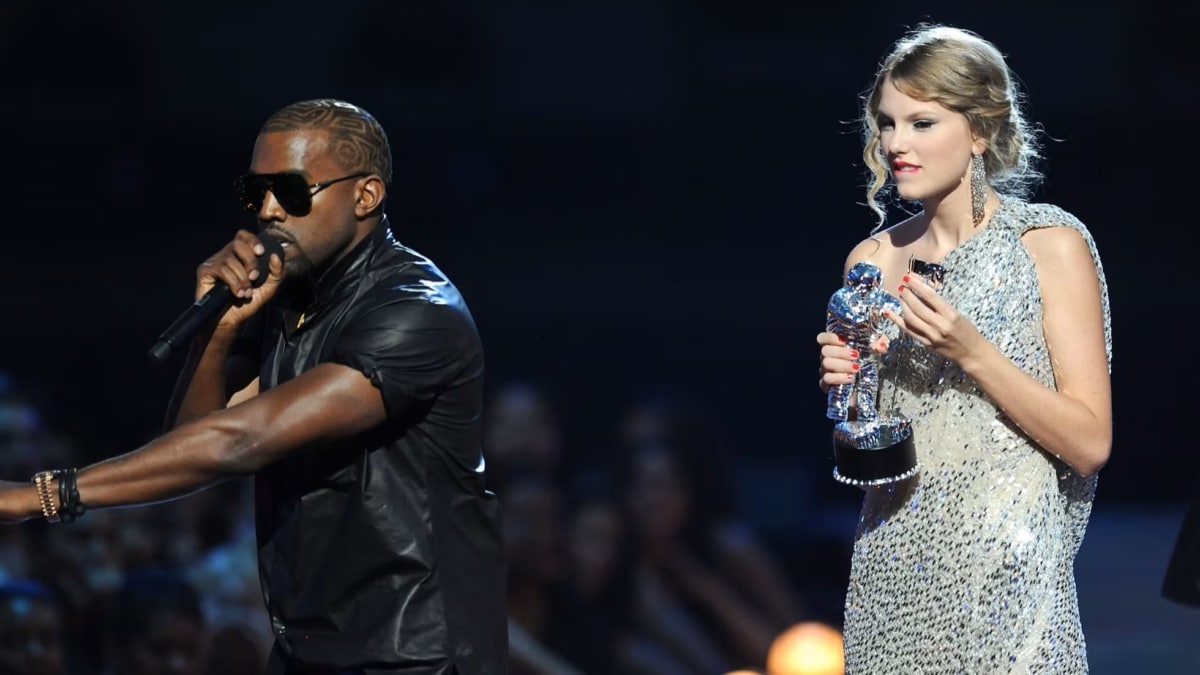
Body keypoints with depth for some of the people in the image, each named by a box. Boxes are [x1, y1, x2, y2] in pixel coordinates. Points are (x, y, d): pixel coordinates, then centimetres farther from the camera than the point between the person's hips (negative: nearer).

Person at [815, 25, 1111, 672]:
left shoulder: (1051, 245, -6)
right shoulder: (873, 259, 8)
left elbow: (1089, 443, -10)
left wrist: (971, 352, -19)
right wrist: (843, 385, -5)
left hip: (1003, 571, -4)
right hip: (892, 565, 4)